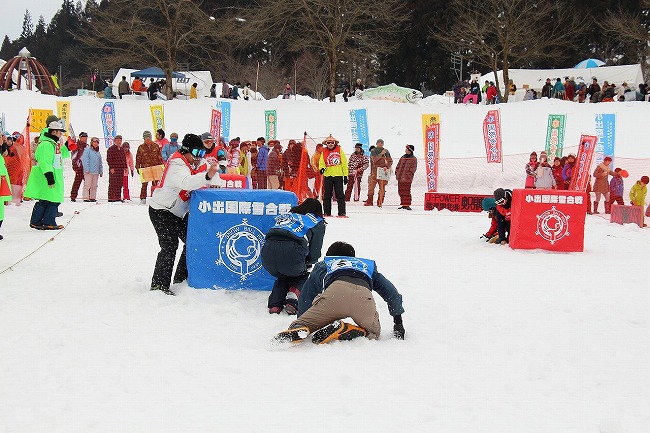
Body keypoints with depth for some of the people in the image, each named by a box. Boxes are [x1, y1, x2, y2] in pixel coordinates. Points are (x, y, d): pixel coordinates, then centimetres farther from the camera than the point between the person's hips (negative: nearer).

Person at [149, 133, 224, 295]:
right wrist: (207, 176, -59)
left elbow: (214, 178, 6)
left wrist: (216, 182, -19)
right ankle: (159, 284, -16)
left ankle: (181, 277, 22)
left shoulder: (199, 163, 2)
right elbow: (186, 182, -44)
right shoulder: (177, 164, -25)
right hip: (161, 210, -9)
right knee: (170, 245, -19)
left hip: (178, 212, 9)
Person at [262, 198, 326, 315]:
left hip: (268, 250, 4)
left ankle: (275, 304, 14)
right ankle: (293, 301, 4)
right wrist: (307, 263, 37)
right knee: (302, 277, 27)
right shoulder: (318, 222, 23)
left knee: (282, 277, 33)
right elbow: (314, 253, 15)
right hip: (291, 252, -4)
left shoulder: (287, 215, 36)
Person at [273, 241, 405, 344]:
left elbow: (305, 298, 34)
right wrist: (398, 320, 40)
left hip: (335, 290, 0)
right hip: (364, 296, 1)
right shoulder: (368, 265, 43)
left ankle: (299, 329, -25)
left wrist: (302, 320, 44)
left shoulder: (322, 266, 40)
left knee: (302, 322, 13)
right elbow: (391, 292, 37)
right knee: (373, 332, 22)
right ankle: (343, 331, -8)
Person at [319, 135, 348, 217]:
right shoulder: (324, 152, 9)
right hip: (327, 176, 3)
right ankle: (327, 212, 15)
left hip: (338, 176, -3)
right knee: (327, 195, 7)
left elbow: (344, 163, 3)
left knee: (340, 195, 0)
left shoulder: (339, 150, 3)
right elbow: (321, 163, 10)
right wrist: (322, 168, -14)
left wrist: (345, 175, -1)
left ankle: (342, 213, 2)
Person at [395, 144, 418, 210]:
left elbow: (413, 168, -8)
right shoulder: (403, 157, 15)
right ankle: (403, 204, 16)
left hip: (407, 178, -6)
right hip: (400, 177, 6)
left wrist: (408, 175, -16)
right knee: (401, 191, 8)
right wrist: (397, 172, 10)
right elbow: (398, 165, 21)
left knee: (406, 191, -9)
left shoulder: (413, 159, -3)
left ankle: (407, 205, -5)